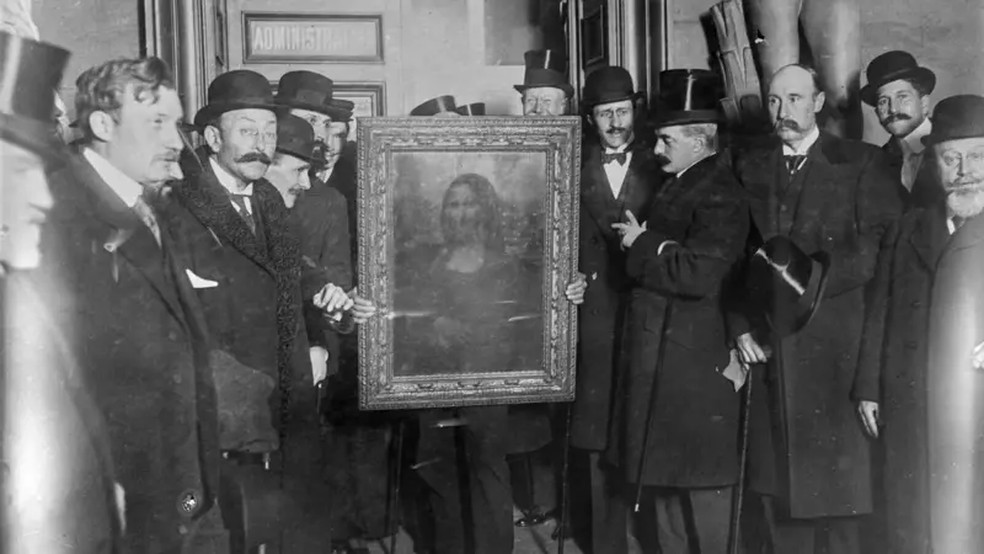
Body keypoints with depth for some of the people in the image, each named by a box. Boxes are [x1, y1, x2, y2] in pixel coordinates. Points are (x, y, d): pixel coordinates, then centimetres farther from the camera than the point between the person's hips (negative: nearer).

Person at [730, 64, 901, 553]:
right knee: (776, 478, 6)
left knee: (836, 473, -1)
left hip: (835, 345, -3)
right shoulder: (750, 166, 13)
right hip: (769, 344, 3)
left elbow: (876, 254, -7)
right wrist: (740, 327, 0)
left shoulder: (862, 164, 2)